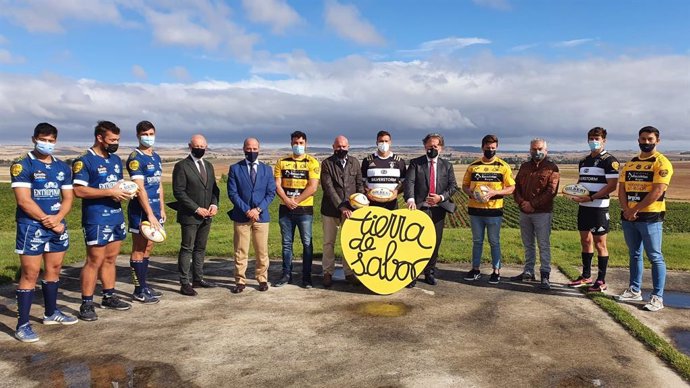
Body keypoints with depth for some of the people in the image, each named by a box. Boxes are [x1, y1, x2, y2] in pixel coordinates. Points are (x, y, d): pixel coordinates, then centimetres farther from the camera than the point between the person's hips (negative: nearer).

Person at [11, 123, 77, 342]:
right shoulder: (22, 166, -6)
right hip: (31, 227, -6)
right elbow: (24, 201, -14)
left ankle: (51, 313, 29)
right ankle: (23, 325, 1)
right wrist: (47, 221, -12)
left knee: (54, 269, 14)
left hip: (57, 226, 6)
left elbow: (68, 198, 8)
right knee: (30, 273, -5)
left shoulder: (63, 168, 11)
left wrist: (57, 218, -9)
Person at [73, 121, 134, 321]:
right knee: (95, 261, -4)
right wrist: (110, 192, -21)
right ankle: (86, 304, 5)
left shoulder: (116, 160, 14)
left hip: (117, 216, 8)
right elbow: (78, 190, -18)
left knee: (110, 259, 14)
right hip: (96, 219, -7)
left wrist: (125, 191, 0)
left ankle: (109, 296, 25)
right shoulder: (84, 161, -10)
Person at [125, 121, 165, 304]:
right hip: (141, 210, -8)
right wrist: (150, 214, -23)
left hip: (154, 208, 8)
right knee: (139, 250, 0)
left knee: (148, 248, 14)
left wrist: (161, 209, 15)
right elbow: (140, 188, -19)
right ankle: (139, 291, 7)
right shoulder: (135, 158, -12)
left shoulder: (156, 157, 14)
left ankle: (144, 285, 24)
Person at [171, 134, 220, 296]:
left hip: (206, 216, 7)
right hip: (189, 216, -6)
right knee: (187, 249, -2)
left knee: (200, 248, 13)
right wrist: (197, 209, -16)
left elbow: (214, 188, 17)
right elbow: (178, 192, -12)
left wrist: (214, 204, -2)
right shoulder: (181, 166, -7)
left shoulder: (209, 166, 13)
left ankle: (198, 279, 22)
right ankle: (185, 283, 3)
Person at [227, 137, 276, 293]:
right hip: (241, 216, -1)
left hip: (261, 215, 2)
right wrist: (246, 210, -13)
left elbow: (271, 192, 3)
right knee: (240, 251, 3)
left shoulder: (266, 169, 9)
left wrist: (258, 209, -9)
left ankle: (262, 279, 18)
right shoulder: (235, 168, 3)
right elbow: (232, 193, -4)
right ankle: (240, 281, 12)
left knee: (262, 251, 6)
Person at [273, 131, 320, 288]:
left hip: (305, 209, -3)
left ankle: (306, 276, 10)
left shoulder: (312, 162, 0)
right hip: (285, 209, 3)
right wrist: (287, 200, -12)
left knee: (307, 243, 1)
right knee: (286, 243, 9)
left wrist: (296, 200, -13)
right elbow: (277, 185, 3)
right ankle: (286, 274, 19)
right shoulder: (282, 162, 9)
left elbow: (313, 187, -9)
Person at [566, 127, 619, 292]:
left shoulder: (609, 160, -8)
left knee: (600, 243, -1)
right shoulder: (584, 161, 15)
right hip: (583, 207, 7)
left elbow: (612, 186, -15)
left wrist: (590, 197, -21)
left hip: (599, 207, -7)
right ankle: (586, 276, 25)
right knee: (585, 241, 13)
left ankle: (601, 281, 8)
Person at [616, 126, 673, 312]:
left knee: (655, 257, -1)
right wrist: (626, 210, -8)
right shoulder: (630, 163, 13)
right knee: (635, 255, 15)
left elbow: (657, 191, -15)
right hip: (628, 217, 6)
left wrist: (635, 209, -14)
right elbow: (621, 189, 8)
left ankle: (657, 297, 3)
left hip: (650, 217, -6)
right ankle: (635, 290, 25)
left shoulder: (661, 163, -6)